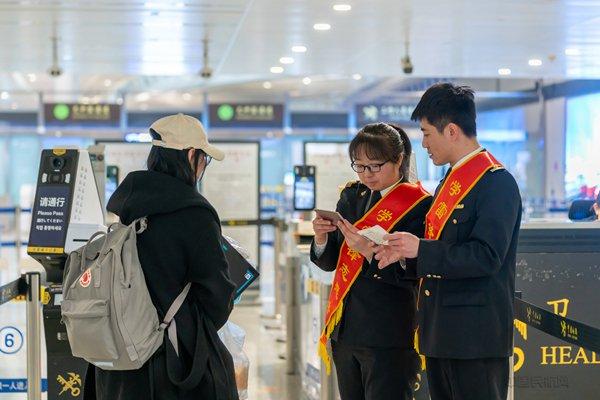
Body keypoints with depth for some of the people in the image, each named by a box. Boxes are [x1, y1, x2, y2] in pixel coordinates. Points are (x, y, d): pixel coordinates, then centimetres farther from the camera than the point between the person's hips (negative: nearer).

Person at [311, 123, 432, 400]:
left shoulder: (418, 205, -9)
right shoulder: (352, 195, 10)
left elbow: (411, 275, -15)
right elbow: (330, 262, 12)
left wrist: (368, 251, -26)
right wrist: (321, 238, -9)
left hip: (388, 337, -6)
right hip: (344, 330, 6)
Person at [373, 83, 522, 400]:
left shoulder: (496, 182, -13)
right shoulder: (450, 182, 17)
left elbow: (487, 257, -22)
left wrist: (421, 249, -20)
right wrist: (404, 251, 2)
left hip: (476, 336, -9)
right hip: (441, 333, 10)